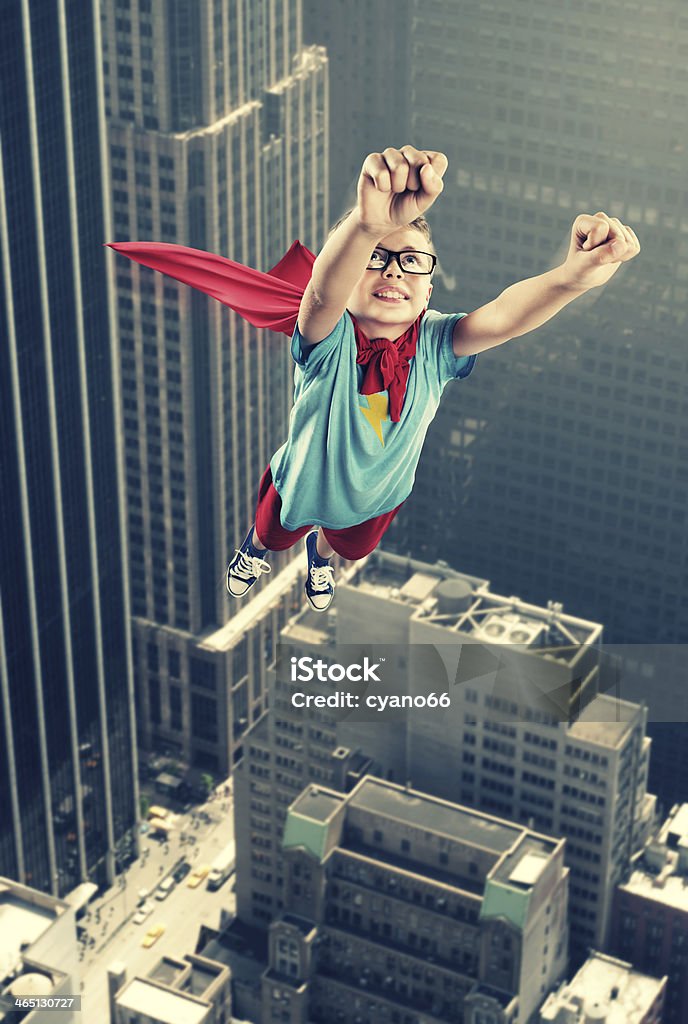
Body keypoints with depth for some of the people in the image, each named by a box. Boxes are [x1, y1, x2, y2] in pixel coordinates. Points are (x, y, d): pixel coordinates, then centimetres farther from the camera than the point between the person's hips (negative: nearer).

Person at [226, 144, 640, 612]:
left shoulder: (434, 344, -33)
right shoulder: (329, 341, -40)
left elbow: (500, 318, -53)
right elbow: (323, 296, -65)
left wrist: (573, 276, -77)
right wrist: (367, 223, -89)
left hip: (376, 500, 3)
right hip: (304, 487, -3)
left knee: (351, 547, 35)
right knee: (275, 534, 31)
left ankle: (320, 552, 71)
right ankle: (255, 547, 66)